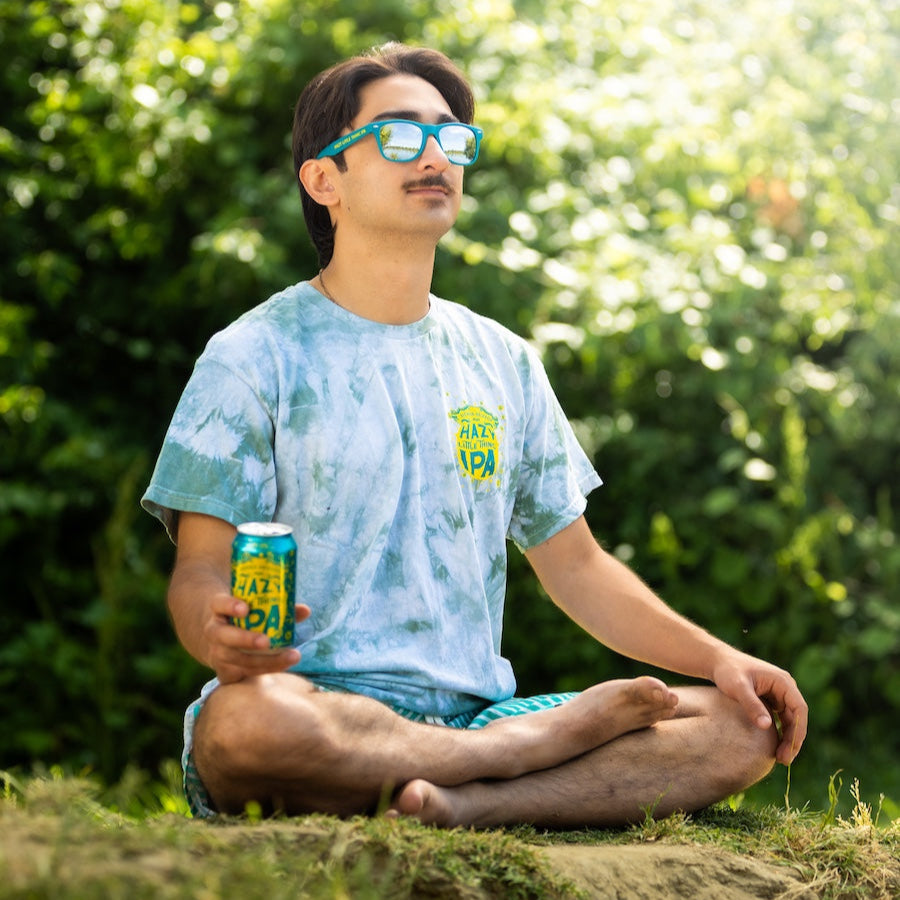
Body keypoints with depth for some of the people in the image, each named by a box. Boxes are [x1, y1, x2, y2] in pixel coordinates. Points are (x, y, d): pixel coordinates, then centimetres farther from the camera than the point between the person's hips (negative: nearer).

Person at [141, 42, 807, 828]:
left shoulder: (504, 363, 18)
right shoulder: (252, 357, 3)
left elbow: (575, 565, 21)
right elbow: (202, 566, -4)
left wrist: (717, 658, 6)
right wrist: (216, 632, -29)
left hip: (472, 718, 4)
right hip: (322, 708, -4)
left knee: (744, 727, -13)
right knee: (248, 716, -40)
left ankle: (466, 806, -30)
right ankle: (564, 739, -21)